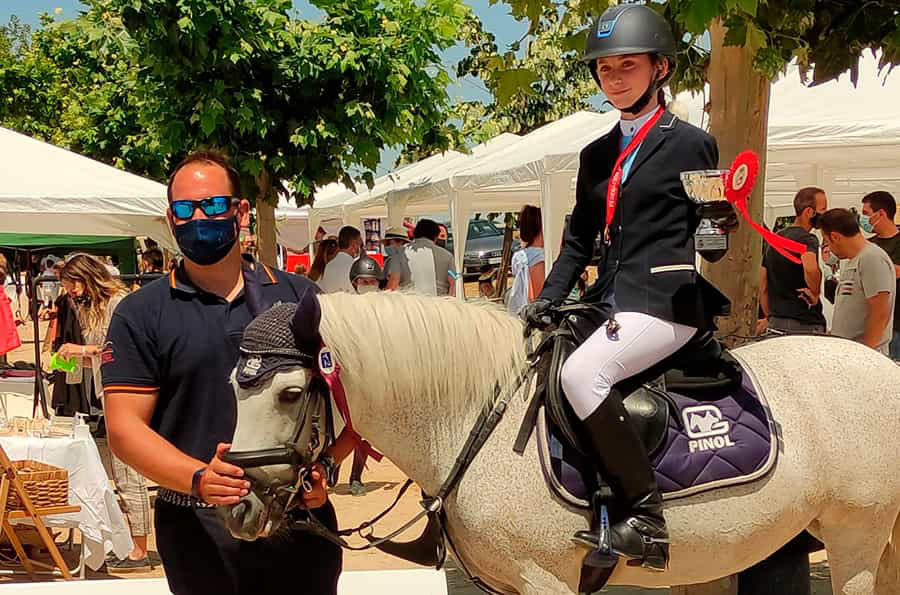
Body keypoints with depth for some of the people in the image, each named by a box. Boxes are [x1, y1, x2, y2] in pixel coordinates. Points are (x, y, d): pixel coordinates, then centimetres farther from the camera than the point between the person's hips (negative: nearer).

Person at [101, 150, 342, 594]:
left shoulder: (298, 295, 6)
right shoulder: (140, 314, 1)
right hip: (198, 528, -1)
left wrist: (325, 467, -14)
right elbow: (124, 426, -7)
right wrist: (199, 478, -23)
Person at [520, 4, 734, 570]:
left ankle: (647, 519, -21)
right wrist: (547, 300, 6)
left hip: (668, 299, -8)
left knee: (581, 372, -28)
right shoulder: (597, 155, 17)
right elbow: (580, 240, 18)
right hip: (612, 301, 8)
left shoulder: (692, 144, 1)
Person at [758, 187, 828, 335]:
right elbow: (810, 269, -34)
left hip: (775, 322, 8)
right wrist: (815, 294, -17)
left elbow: (763, 288, 17)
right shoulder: (807, 239, -11)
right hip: (804, 324, -8)